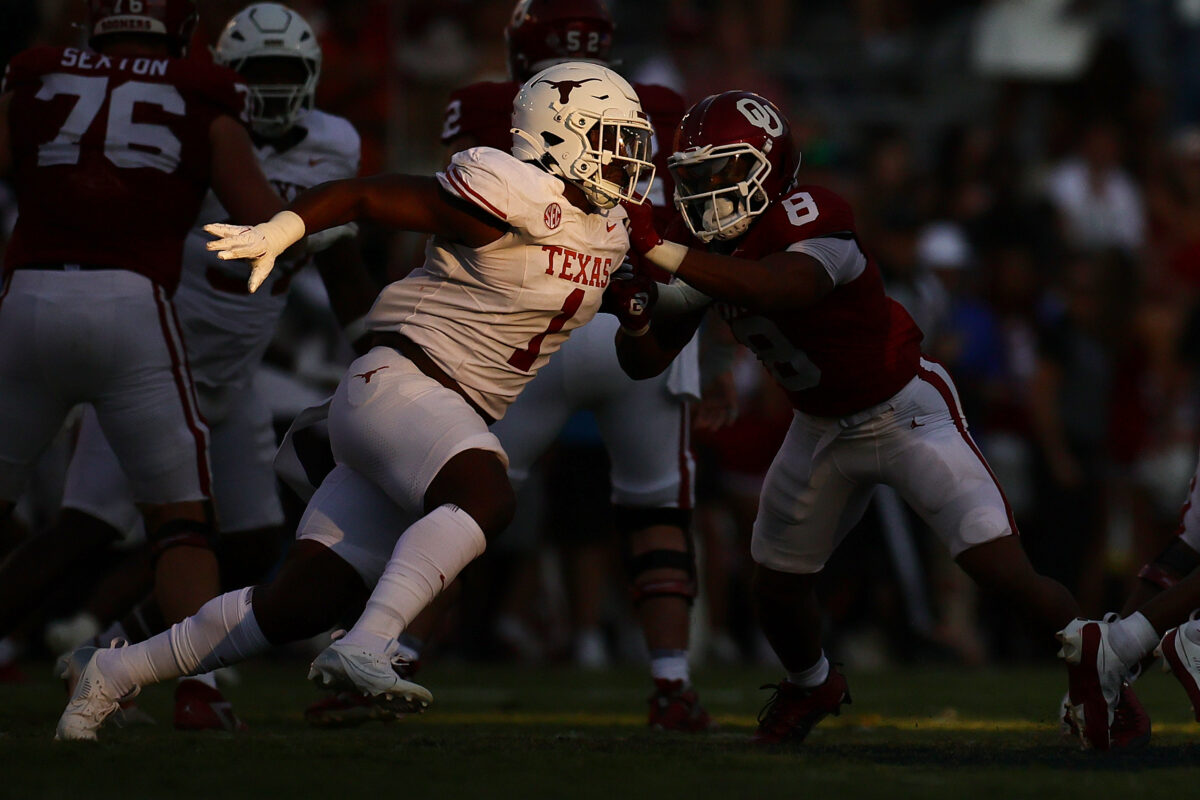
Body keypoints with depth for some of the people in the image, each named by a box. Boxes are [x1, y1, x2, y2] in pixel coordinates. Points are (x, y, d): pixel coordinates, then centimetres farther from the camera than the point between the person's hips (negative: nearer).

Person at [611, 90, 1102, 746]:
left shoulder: (810, 218, -30)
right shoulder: (706, 252, -8)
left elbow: (785, 287, -53)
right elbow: (645, 361, -5)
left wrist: (661, 252, -56)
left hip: (904, 410, -7)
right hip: (822, 429, 7)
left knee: (1004, 573, -17)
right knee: (775, 590, 14)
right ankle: (811, 686, 45)